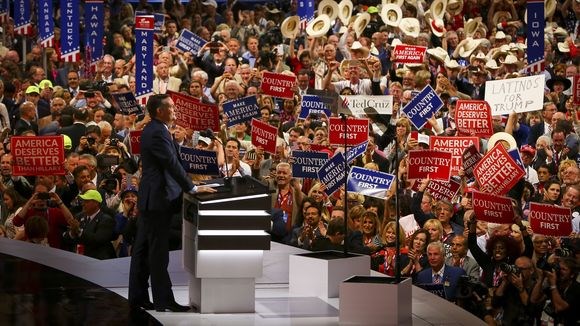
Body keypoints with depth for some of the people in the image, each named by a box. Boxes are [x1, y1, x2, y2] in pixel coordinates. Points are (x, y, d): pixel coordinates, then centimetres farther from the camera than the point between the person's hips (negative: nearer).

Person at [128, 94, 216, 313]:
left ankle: (138, 297, 18)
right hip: (158, 198, -11)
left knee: (142, 250, 12)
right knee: (158, 253, -5)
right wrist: (192, 188, -17)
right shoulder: (157, 133, -18)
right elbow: (172, 164, -21)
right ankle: (163, 300, -1)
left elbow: (171, 162, 19)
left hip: (151, 198, 11)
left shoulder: (153, 130, 15)